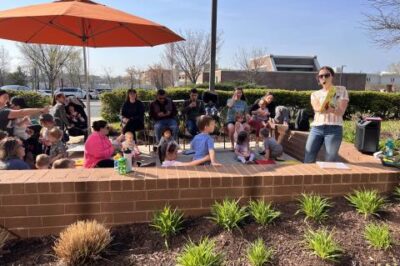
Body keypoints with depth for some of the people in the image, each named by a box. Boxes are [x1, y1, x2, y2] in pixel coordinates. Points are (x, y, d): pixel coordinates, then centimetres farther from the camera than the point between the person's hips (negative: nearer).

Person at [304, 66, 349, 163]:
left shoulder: (341, 90, 10)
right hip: (316, 128, 2)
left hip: (334, 129, -2)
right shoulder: (315, 94, 14)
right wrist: (328, 94, -19)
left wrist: (324, 109, -14)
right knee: (308, 161, -1)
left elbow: (341, 112, -2)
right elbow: (318, 109, -8)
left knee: (330, 162, -2)